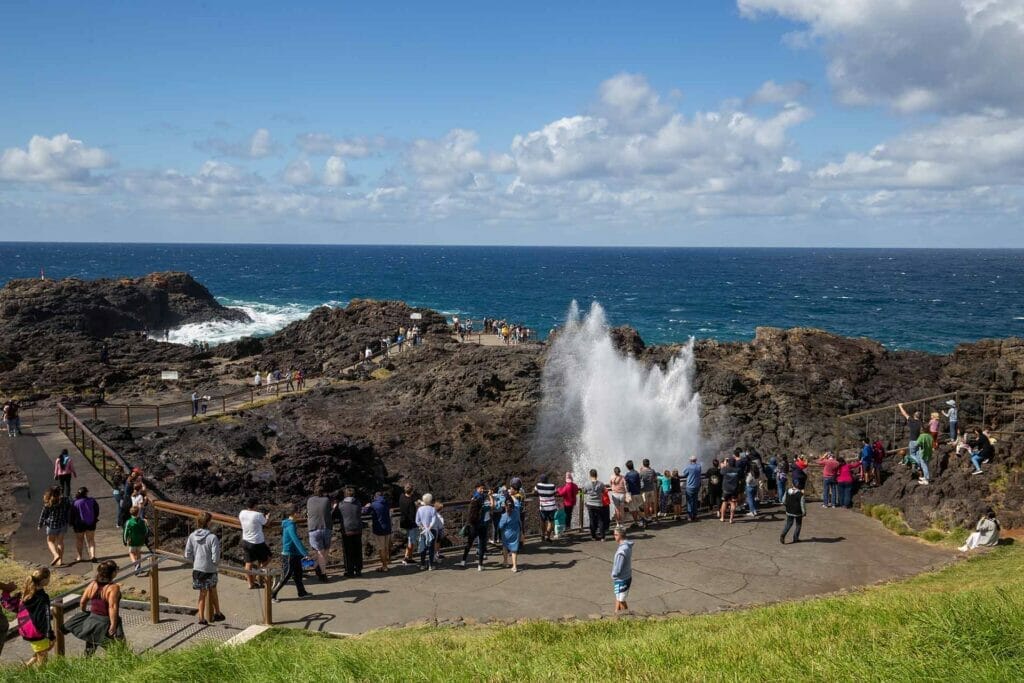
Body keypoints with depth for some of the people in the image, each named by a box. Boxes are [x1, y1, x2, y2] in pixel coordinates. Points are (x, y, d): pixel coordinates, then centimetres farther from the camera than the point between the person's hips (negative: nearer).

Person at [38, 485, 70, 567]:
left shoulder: (48, 503, -14)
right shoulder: (64, 501, -7)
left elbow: (43, 515, -6)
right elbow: (69, 512, 2)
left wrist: (40, 525, 8)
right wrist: (67, 521, 17)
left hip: (52, 524, -3)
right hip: (63, 524, 3)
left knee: (50, 541, 14)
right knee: (60, 542, 13)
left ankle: (56, 555, -9)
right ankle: (60, 561, 13)